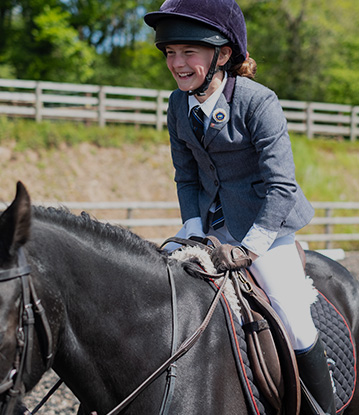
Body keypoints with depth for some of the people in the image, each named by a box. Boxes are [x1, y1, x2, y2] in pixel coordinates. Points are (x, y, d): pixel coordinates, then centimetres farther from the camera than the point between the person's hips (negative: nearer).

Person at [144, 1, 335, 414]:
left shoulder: (258, 102, -21)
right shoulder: (179, 105, -2)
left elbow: (280, 185, -22)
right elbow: (186, 176, 7)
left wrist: (248, 247, -26)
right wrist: (194, 231, -6)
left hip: (266, 224, -6)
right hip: (214, 224, 6)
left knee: (295, 325, -12)